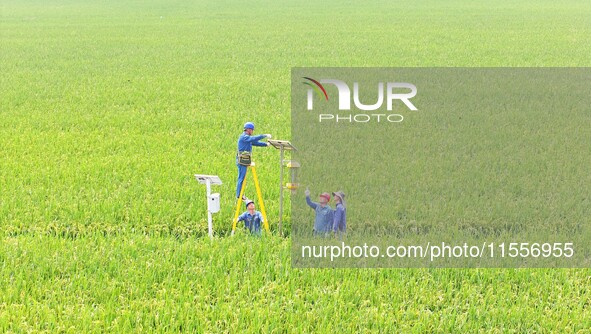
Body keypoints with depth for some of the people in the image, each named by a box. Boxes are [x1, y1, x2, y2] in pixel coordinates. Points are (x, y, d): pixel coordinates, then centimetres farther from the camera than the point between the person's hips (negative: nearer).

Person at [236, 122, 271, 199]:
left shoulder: (247, 138, 19)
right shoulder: (243, 137, -14)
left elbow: (256, 142, 19)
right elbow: (254, 139, -27)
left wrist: (266, 144, 9)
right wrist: (265, 135, -24)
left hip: (244, 161, 10)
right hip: (242, 161, -10)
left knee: (242, 178, 14)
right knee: (241, 178, -6)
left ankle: (239, 194, 19)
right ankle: (239, 195, -2)